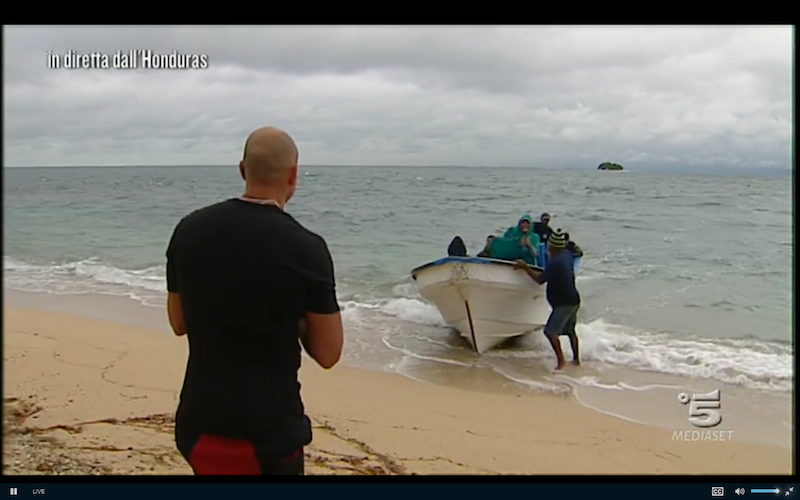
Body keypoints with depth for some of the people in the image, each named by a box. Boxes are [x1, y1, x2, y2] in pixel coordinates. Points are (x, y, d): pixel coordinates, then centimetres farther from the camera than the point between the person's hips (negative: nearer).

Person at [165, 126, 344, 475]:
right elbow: (328, 354, -8)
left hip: (198, 424, 5)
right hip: (267, 434, -4)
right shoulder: (306, 248, -16)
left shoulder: (189, 230, -3)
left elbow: (179, 323, 10)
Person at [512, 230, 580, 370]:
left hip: (564, 303, -10)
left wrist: (525, 267, -11)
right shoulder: (567, 255, 2)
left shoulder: (555, 262, -25)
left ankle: (561, 361, -12)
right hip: (573, 301, 10)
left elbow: (540, 279, -19)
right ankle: (576, 359, 31)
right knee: (570, 331, 22)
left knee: (550, 331, -11)